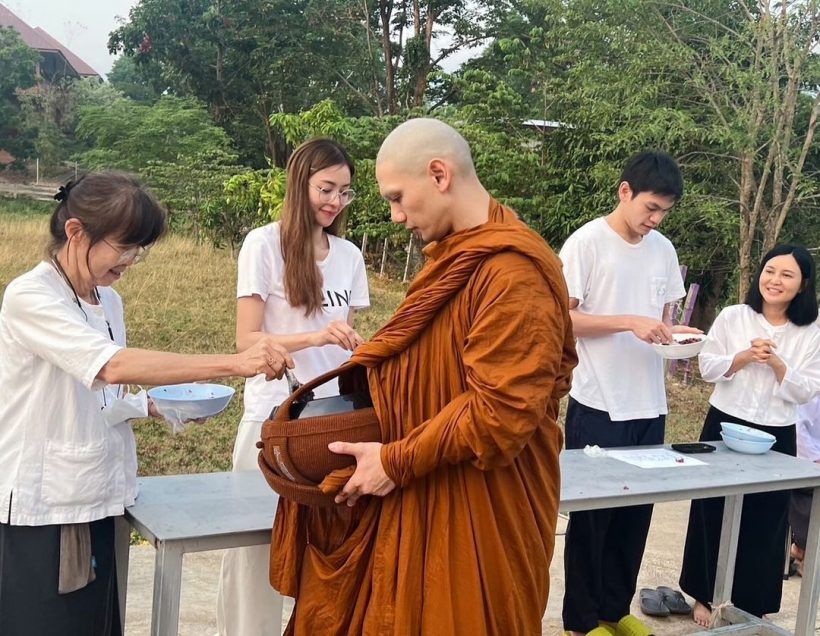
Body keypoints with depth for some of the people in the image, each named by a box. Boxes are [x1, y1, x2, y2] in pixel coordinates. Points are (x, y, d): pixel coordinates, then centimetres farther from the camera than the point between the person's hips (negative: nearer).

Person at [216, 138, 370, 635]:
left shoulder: (349, 255, 8)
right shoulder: (265, 244, -7)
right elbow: (247, 340, -12)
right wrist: (316, 337, -26)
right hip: (275, 416, -4)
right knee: (258, 543, 5)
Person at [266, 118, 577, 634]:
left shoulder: (512, 273, -21)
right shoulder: (457, 255, 11)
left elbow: (500, 412, -25)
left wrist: (397, 462, -18)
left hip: (476, 515, -9)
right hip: (424, 501, 9)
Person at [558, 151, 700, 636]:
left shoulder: (664, 249, 9)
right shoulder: (587, 242, -10)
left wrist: (676, 333, -6)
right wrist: (630, 323, -21)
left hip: (649, 405, 6)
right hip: (599, 405, -6)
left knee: (636, 511, 12)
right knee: (591, 512, 5)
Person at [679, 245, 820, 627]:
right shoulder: (733, 317, -4)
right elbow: (707, 367, -2)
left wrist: (776, 364, -19)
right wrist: (743, 357, -18)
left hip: (776, 438, 0)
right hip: (724, 427, 0)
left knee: (763, 524, 8)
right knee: (713, 514, 8)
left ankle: (749, 604, 25)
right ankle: (706, 595, 24)